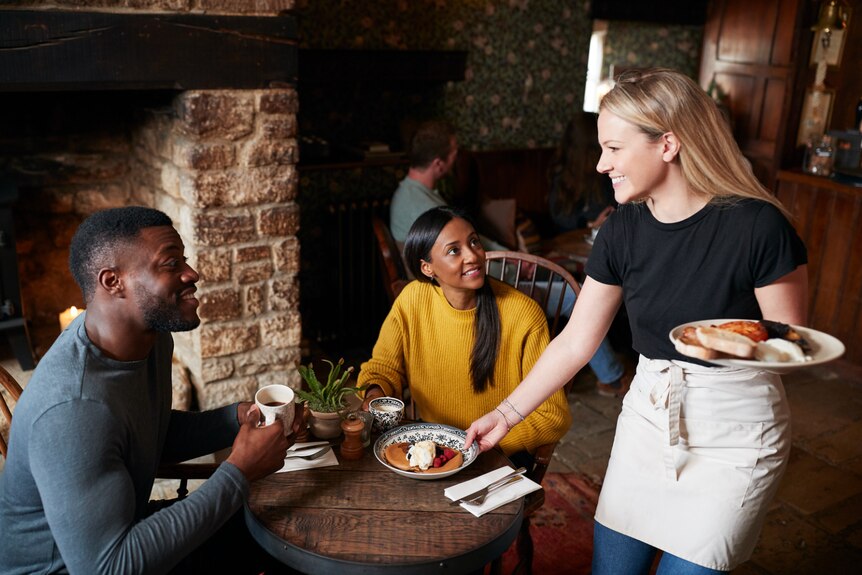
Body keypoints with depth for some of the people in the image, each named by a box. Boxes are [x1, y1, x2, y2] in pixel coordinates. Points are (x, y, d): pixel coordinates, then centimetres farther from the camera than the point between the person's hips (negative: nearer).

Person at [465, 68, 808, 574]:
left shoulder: (756, 225, -20)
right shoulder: (623, 231, -5)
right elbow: (574, 343, 0)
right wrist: (505, 415, 0)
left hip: (734, 432, -4)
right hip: (648, 414, 4)